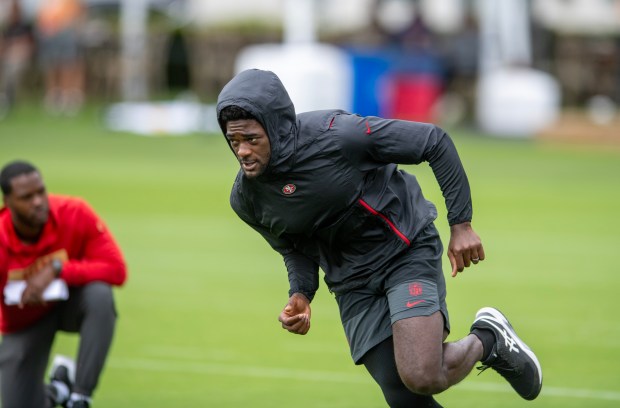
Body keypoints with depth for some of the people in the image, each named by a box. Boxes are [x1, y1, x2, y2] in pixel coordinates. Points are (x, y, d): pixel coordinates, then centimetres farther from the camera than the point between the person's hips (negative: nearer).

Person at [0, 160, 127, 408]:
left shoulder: (76, 214, -26)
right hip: (25, 322, 0)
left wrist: (57, 270, -38)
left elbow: (116, 270, -28)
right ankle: (57, 387, 28)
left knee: (99, 295, -37)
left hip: (72, 302, 0)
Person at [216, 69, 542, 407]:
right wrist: (300, 295, -10)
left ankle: (487, 340, 9)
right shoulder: (246, 199, -9)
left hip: (407, 251, -5)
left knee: (422, 377, -23)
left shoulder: (336, 135, -26)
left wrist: (461, 224, -14)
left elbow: (435, 143, -15)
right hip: (353, 284, 5)